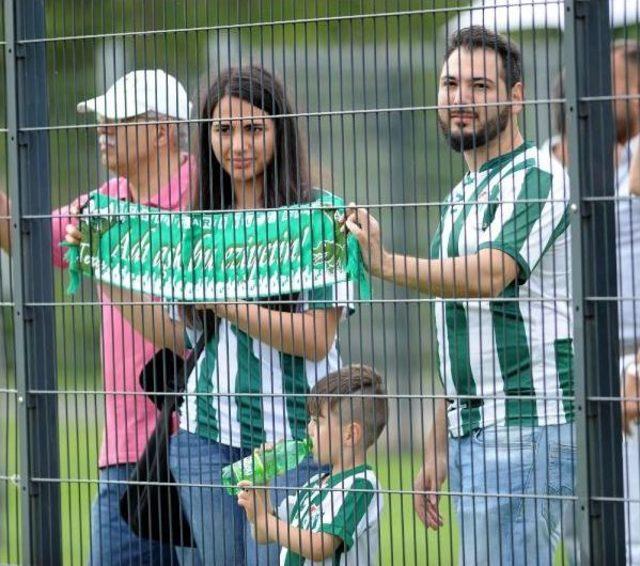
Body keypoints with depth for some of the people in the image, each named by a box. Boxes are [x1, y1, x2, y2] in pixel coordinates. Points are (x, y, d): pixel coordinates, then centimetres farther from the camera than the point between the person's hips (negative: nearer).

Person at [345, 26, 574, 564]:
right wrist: (438, 447, 21)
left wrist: (385, 262, -38)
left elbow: (488, 274, -26)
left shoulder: (535, 178, -8)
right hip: (469, 431, 9)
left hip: (523, 429, -9)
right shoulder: (461, 198, 22)